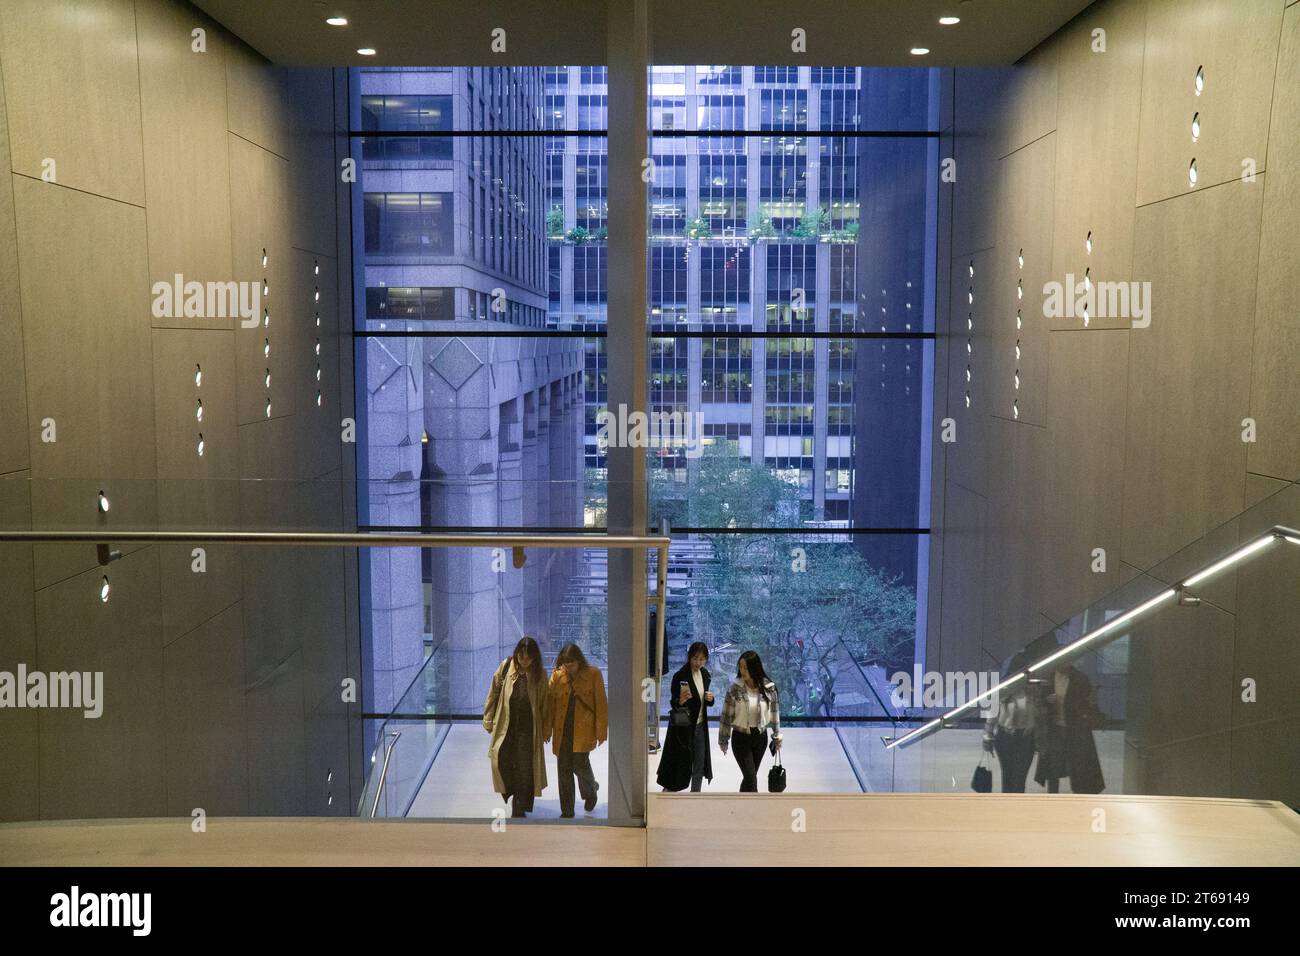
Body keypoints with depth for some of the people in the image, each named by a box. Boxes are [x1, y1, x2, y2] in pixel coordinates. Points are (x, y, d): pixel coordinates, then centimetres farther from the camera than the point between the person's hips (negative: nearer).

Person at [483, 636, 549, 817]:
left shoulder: (539, 675, -7)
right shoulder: (506, 667, -6)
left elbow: (544, 703, 0)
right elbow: (493, 693, 2)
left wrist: (544, 729, 2)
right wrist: (488, 719, 3)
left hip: (528, 729, -1)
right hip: (506, 725, 1)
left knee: (524, 768, 0)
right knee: (501, 761, 2)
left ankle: (519, 809, 14)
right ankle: (510, 793, 32)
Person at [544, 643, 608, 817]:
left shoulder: (593, 674, -4)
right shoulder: (557, 676, 3)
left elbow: (601, 704, -2)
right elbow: (550, 703, 7)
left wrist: (601, 730, -4)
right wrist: (547, 730, 5)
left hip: (583, 730, -3)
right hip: (562, 731, 3)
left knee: (580, 764, -8)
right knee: (564, 770, 4)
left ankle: (590, 791, 26)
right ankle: (567, 811, 15)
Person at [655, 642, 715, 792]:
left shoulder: (705, 674, 4)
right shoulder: (680, 676, -17)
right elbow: (673, 704, -15)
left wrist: (709, 699, -6)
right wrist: (681, 700, -36)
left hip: (700, 726, 6)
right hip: (683, 728, -6)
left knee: (699, 766, 12)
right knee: (680, 764, 1)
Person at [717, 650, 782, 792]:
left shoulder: (769, 688, -8)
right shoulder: (734, 689, -14)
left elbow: (774, 713, 4)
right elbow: (726, 716, -6)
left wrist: (777, 736, 7)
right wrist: (723, 740, -1)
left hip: (761, 737, 3)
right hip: (741, 738, -3)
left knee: (749, 776, 15)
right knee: (751, 779, -8)